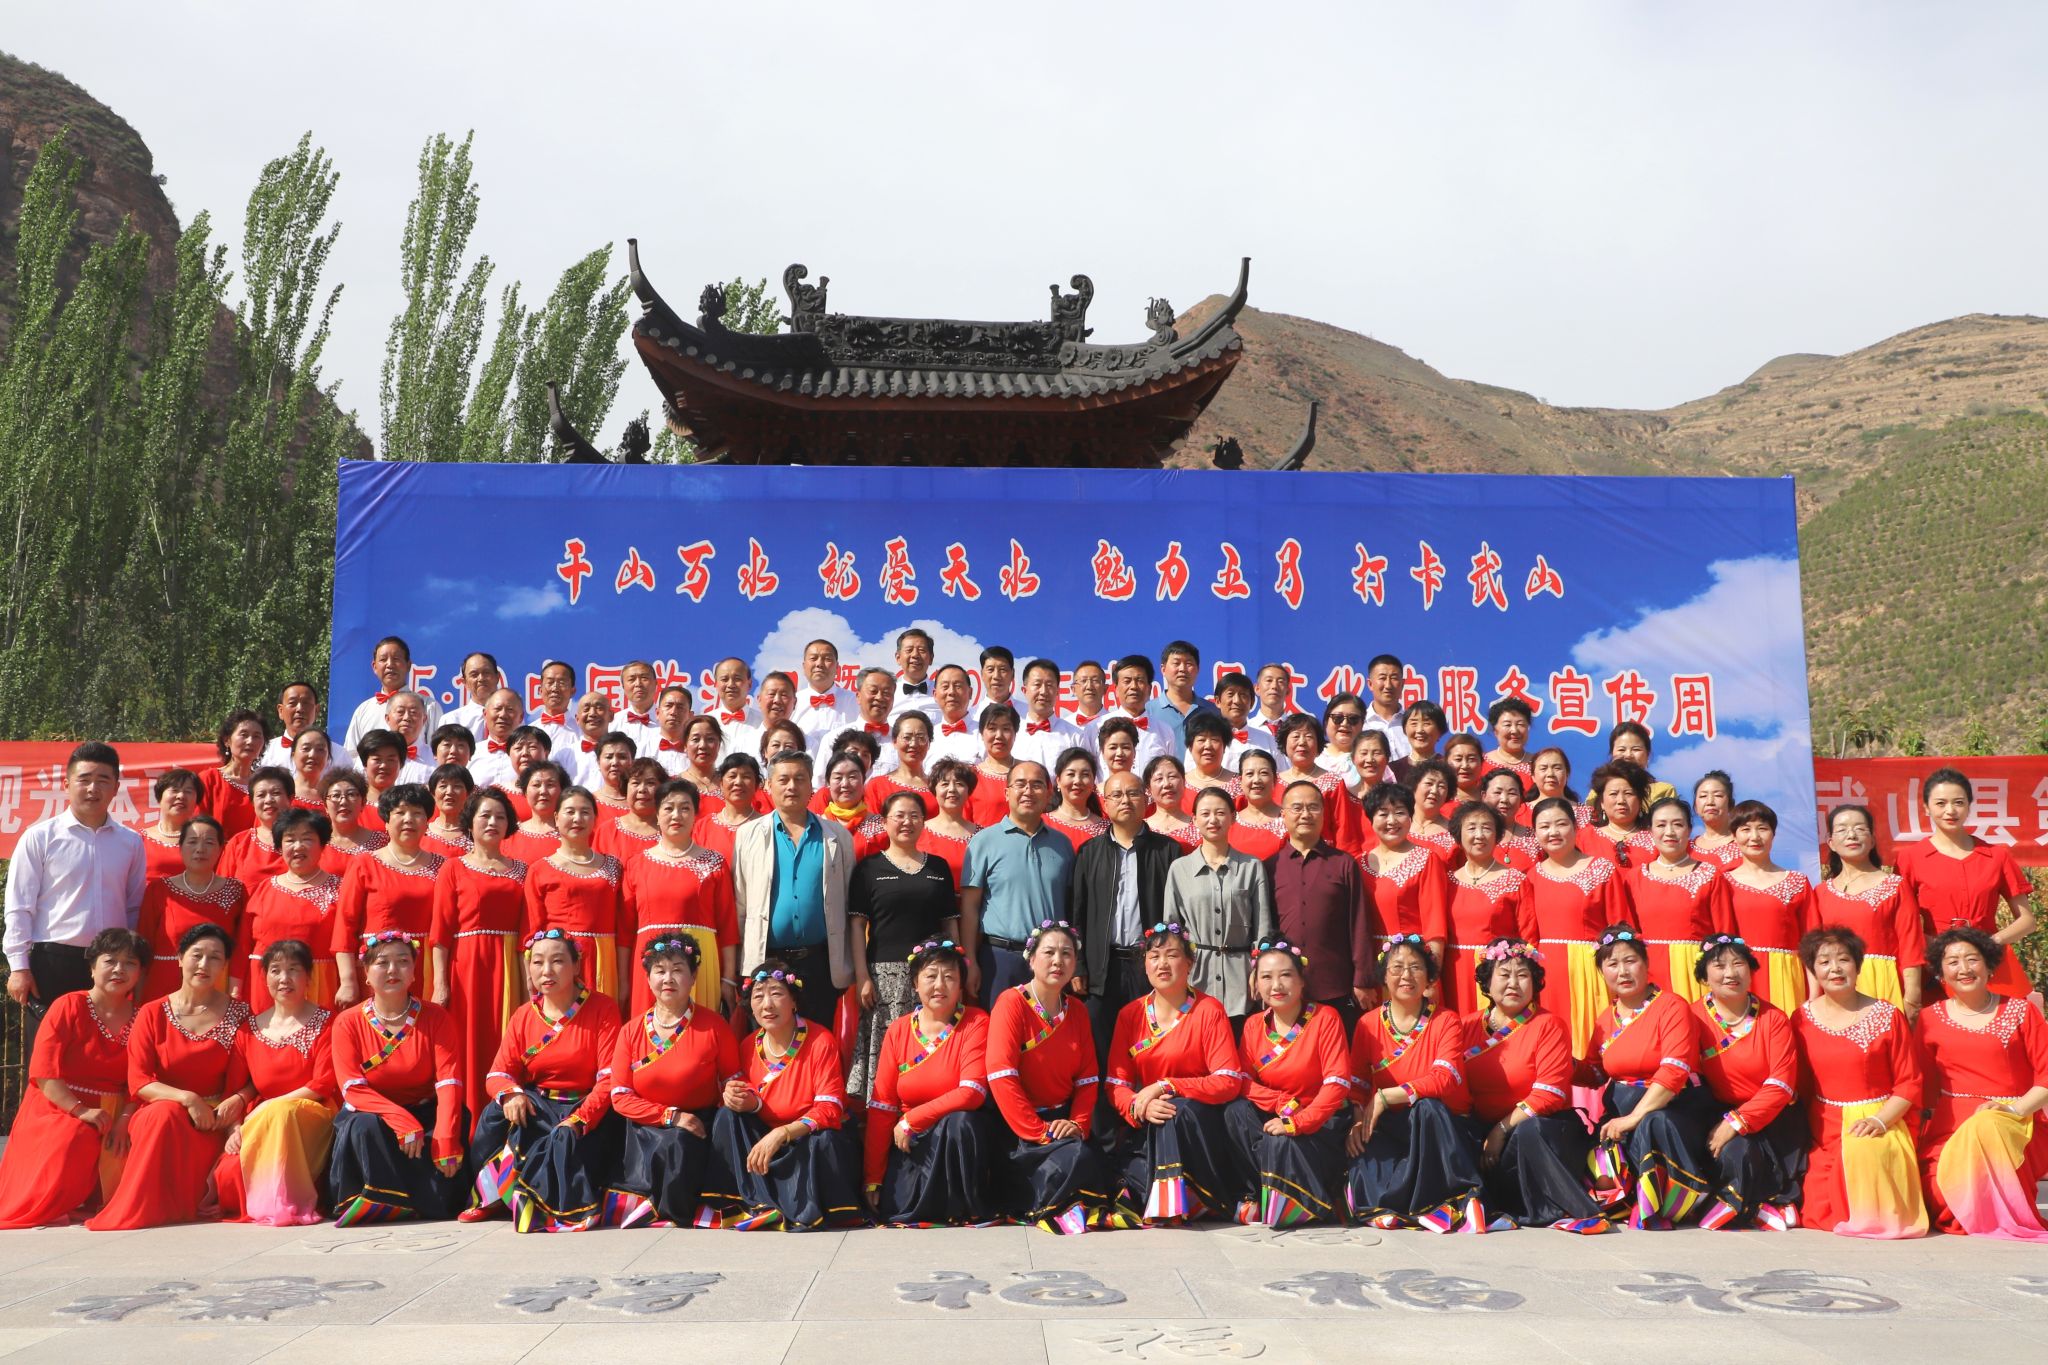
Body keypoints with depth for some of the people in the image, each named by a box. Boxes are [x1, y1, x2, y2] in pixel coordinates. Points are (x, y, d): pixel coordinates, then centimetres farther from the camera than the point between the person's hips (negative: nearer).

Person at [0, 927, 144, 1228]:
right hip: (58, 1108, -3)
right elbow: (43, 1073, -10)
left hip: (113, 1111, 3)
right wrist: (81, 1111, -23)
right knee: (76, 1137, -35)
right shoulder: (68, 1007, -3)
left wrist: (124, 1119, -19)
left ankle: (92, 1204, -7)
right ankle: (49, 1208, -10)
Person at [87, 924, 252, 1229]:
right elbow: (138, 1082, -4)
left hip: (212, 1121, -1)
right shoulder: (152, 1015, 5)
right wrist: (185, 1098, -20)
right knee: (166, 1113, -34)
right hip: (156, 1116, 1)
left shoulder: (238, 1015, 5)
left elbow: (249, 1080, 4)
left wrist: (236, 1101, -19)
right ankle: (138, 1211, -18)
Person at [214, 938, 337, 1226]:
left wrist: (266, 1111, -13)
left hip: (312, 1119, -2)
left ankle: (285, 1203, -27)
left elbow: (322, 1086, -7)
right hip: (256, 1125, 3)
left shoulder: (325, 1023, 2)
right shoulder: (249, 1029, 13)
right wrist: (235, 1128, -7)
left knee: (280, 1112, -37)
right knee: (227, 1175, -28)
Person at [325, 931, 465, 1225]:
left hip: (424, 1112, 0)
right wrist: (402, 1121, -27)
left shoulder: (435, 1018, -3)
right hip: (372, 1114, 0)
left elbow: (448, 1082, -12)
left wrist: (445, 1140, -27)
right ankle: (404, 1202, -17)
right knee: (364, 1127, -33)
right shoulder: (348, 1022, -3)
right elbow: (353, 1088, -13)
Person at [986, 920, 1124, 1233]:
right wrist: (1039, 1131, -22)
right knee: (1076, 1158, -28)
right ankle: (1034, 1207, -2)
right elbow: (1001, 1076, -20)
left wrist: (1078, 1123, -10)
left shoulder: (1077, 1010, 9)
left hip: (1063, 1120, 6)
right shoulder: (1012, 1003, -11)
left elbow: (1088, 1078, 8)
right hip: (1017, 1127, -6)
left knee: (1098, 1167, -19)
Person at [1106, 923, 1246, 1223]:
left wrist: (1165, 1087, -22)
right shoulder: (1130, 1015, 4)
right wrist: (1139, 1107, -24)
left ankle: (1175, 1201, -22)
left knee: (1177, 1110, -35)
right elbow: (1116, 1084, 0)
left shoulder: (1208, 1010, -6)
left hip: (1198, 1122, -2)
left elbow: (1229, 1082, -14)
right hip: (1146, 1127, 3)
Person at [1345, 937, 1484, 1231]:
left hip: (1438, 1126, -2)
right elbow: (1355, 1084, 4)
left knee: (1427, 1106, -36)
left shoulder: (1446, 1021, -2)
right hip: (1389, 1128, 2)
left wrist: (1385, 1097, -24)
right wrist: (1356, 1120, -18)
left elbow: (1444, 1079, -18)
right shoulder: (1369, 1024, 7)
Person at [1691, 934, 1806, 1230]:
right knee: (1737, 1152, -30)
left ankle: (1733, 1205, -1)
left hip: (1772, 1118, 0)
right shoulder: (1695, 1017, -3)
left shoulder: (1773, 1019, -4)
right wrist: (1716, 1124, -21)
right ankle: (1764, 1207, -7)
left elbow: (1780, 1086, -11)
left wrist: (1735, 1123, -21)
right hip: (1719, 1114, 0)